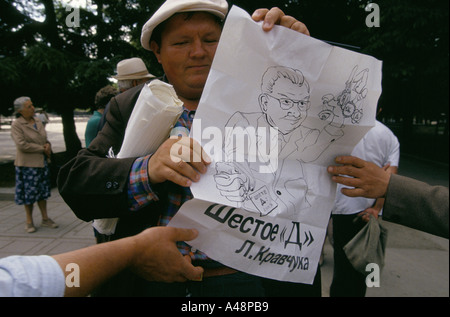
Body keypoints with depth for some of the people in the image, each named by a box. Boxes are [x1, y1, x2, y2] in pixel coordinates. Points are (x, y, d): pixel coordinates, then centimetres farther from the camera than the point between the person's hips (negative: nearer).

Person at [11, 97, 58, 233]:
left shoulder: (37, 121, 9)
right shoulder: (16, 125, -10)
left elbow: (44, 138, 17)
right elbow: (22, 145, -19)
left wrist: (48, 145, -5)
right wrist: (42, 149, -15)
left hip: (42, 161, 6)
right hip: (27, 163, -6)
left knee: (43, 191, 11)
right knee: (30, 192, 2)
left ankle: (45, 219, 22)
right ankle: (29, 222, 17)